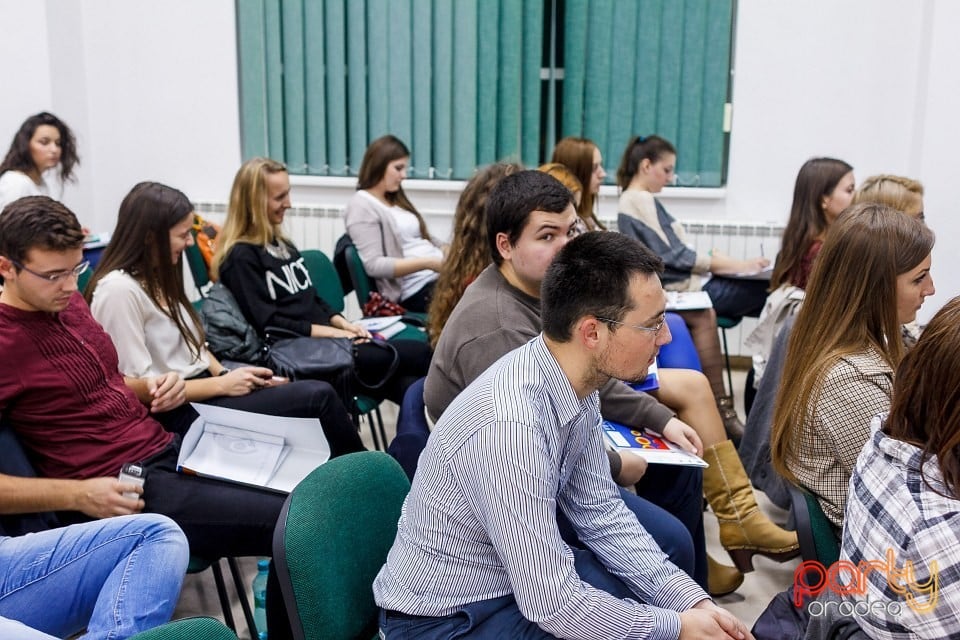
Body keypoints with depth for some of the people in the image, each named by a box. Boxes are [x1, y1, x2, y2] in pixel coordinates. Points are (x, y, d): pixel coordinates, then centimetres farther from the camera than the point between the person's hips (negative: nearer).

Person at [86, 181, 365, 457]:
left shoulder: (157, 277, 11)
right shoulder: (118, 290, -18)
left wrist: (226, 374, -1)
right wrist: (221, 384, -16)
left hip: (203, 388, 9)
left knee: (319, 393, -8)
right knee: (318, 397, -16)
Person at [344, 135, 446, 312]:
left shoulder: (396, 199, 20)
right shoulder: (361, 206, -6)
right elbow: (373, 265, -16)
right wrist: (427, 263, -23)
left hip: (440, 273, 9)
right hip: (417, 289, -9)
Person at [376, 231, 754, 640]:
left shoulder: (576, 382, -8)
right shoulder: (511, 426, -34)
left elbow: (601, 513, 2)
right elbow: (551, 604, -29)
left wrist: (693, 601, -7)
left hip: (522, 574, 7)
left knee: (670, 594, 6)